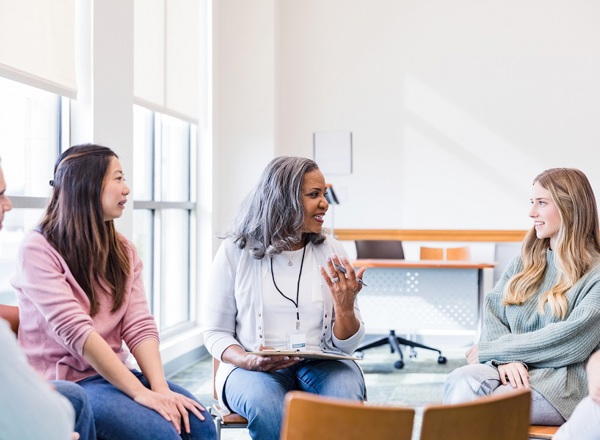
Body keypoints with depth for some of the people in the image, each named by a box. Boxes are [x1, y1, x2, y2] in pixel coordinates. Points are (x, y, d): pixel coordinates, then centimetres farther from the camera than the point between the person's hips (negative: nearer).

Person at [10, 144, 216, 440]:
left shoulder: (123, 251, 10)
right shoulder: (38, 250, -10)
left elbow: (139, 326, -1)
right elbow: (75, 331, -20)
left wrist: (160, 387, -17)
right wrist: (139, 391, -25)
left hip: (113, 373, 6)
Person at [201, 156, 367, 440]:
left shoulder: (330, 250, 4)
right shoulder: (235, 250, -2)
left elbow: (345, 345, 5)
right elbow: (215, 332, 3)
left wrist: (345, 305, -16)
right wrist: (248, 360, -17)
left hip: (322, 364, 2)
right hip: (253, 368, -1)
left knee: (345, 400, -32)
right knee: (267, 408, -36)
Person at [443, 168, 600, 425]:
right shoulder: (523, 264, 19)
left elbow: (572, 338, -12)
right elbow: (492, 314, 9)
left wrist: (492, 350, -9)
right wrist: (504, 358, -14)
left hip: (560, 382, -4)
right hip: (510, 371, 5)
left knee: (468, 411, -31)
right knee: (461, 380, -31)